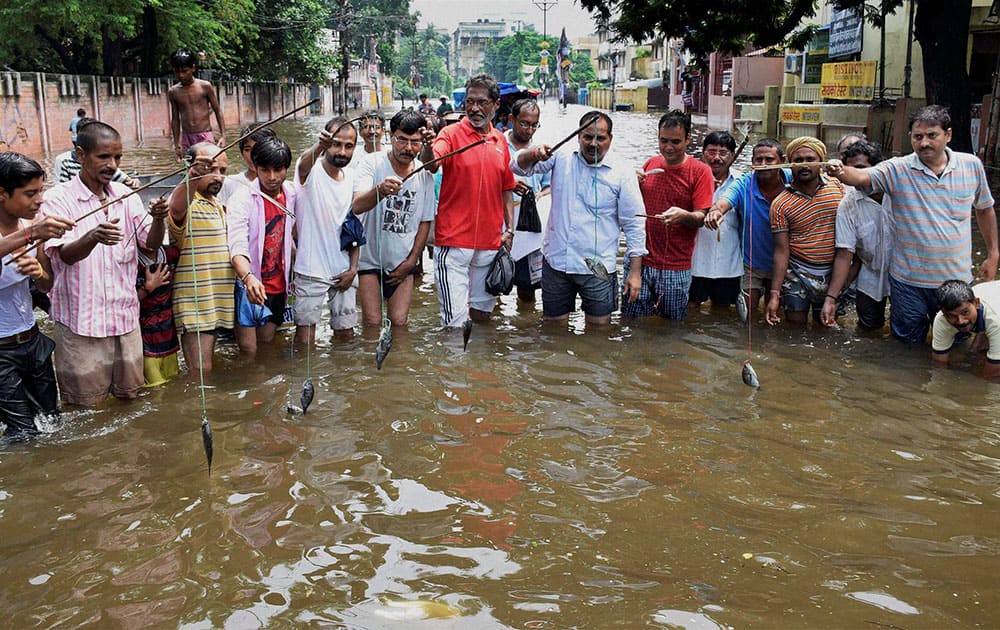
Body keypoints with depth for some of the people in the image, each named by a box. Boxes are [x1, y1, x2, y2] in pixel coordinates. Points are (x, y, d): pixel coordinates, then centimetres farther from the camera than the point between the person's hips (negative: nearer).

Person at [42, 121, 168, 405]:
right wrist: (93, 237, -41)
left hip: (125, 317, 4)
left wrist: (158, 219, -20)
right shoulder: (58, 198, -8)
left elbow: (151, 244, 2)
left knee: (129, 397, 13)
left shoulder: (126, 196, 7)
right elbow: (65, 255, -19)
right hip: (80, 323, -4)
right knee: (86, 407, 4)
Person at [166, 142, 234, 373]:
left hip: (218, 301, 9)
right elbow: (177, 207, -40)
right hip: (195, 306, -9)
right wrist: (194, 175, -58)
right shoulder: (186, 201, -14)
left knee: (209, 372, 16)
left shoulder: (218, 205, 17)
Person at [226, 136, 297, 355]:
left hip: (277, 285, 5)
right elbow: (237, 246, -28)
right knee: (248, 351, -6)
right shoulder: (241, 199, -15)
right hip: (249, 285, -5)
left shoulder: (291, 195, 3)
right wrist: (248, 277, -46)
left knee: (267, 344, 14)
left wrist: (294, 272, 20)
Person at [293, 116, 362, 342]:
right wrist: (319, 146, -59)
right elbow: (304, 163, -36)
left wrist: (353, 268, 2)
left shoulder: (352, 177, 7)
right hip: (311, 270, -5)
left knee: (346, 334, 11)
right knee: (305, 338, -3)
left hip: (344, 271, 5)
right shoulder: (311, 171, -10)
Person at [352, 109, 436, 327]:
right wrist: (380, 190, -49)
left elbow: (425, 221, 7)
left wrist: (412, 261, 2)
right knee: (372, 322, -3)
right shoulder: (372, 163, -13)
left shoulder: (425, 174, -2)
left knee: (400, 322, 2)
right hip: (370, 258, -3)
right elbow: (357, 206, -28)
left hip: (403, 262, 3)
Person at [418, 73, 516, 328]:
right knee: (455, 319, -8)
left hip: (490, 242, 5)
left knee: (482, 312, 15)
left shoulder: (500, 141, 10)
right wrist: (428, 148, -45)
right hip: (454, 240, -5)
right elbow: (431, 164, -24)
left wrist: (509, 229, 9)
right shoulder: (452, 134, -4)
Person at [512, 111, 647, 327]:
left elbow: (634, 225, -1)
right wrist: (534, 154, -22)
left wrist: (635, 271, -5)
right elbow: (518, 166, 1)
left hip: (598, 268, -2)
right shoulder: (561, 161, 5)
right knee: (554, 327, 12)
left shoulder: (622, 175, -2)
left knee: (599, 326, 4)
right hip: (556, 262, 2)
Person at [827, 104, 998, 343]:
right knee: (909, 342, 12)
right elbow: (862, 176, -26)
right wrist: (841, 171, -49)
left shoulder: (972, 166, -2)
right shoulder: (898, 169, -10)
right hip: (909, 279, -2)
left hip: (956, 278, 2)